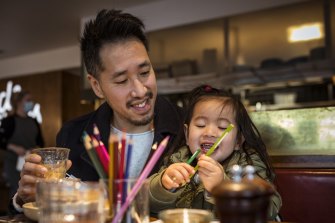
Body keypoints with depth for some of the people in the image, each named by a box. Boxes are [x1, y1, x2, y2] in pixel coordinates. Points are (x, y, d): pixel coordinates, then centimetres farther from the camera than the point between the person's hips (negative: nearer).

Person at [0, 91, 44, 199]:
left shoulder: (33, 122, 13)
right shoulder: (9, 121, -3)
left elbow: (40, 141, 18)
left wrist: (37, 148, -2)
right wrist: (14, 148, -19)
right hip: (14, 163, -5)